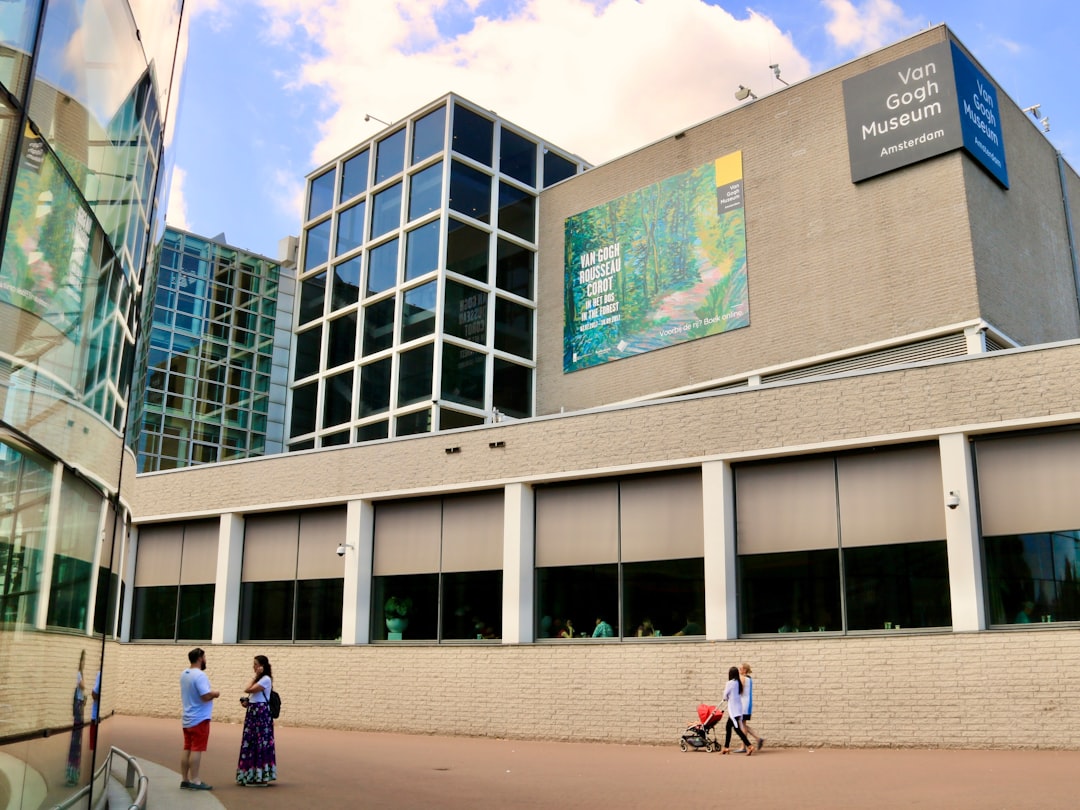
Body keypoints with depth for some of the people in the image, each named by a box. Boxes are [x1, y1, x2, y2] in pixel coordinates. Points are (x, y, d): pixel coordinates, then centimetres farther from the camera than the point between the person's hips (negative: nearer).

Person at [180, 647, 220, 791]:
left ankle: (184, 779, 15)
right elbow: (206, 696, -25)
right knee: (197, 750, -5)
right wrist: (215, 694, -6)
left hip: (187, 719, 9)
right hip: (199, 719, -9)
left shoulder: (184, 674, 10)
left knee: (187, 749, 11)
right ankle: (194, 781, -3)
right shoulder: (200, 675, -20)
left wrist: (210, 693, 15)